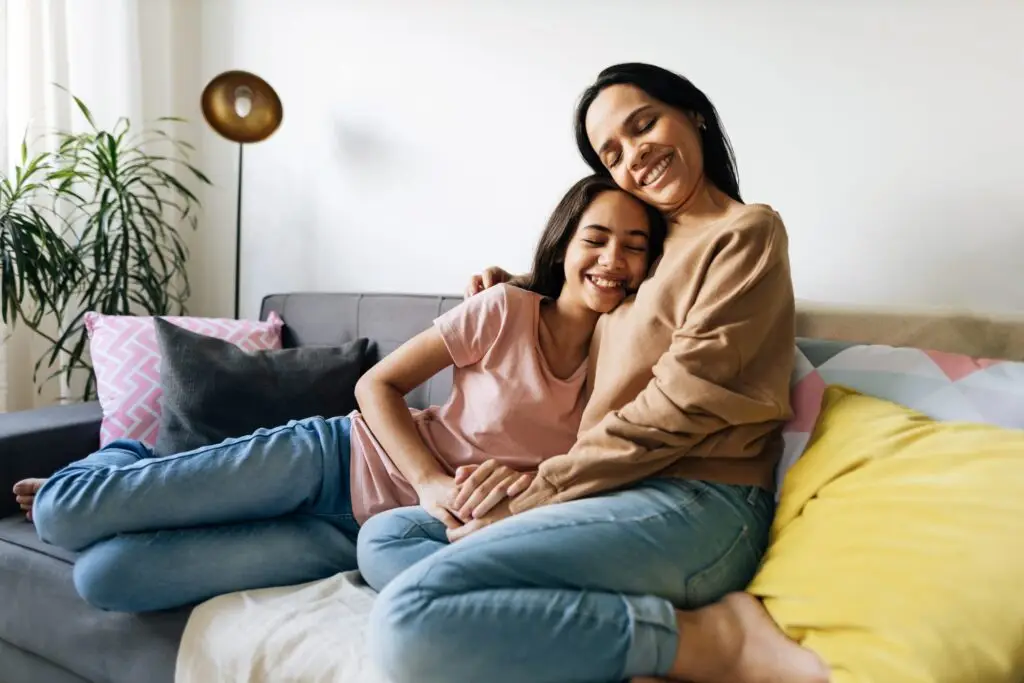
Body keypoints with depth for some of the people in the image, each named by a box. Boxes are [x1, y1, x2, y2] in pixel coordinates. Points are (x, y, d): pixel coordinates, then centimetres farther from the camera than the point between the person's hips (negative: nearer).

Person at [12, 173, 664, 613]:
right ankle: (130, 459, 27)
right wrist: (429, 482, -20)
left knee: (108, 576, -11)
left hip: (393, 532, 1)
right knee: (61, 512, -7)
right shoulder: (507, 310, -11)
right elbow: (377, 385, -6)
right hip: (338, 460, -1)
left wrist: (534, 484, -16)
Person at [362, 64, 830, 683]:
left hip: (693, 503, -9)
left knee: (411, 616, -26)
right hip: (622, 494, 9)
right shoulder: (654, 246, 22)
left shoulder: (746, 232, -2)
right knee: (385, 537, 7)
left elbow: (680, 406, -13)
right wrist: (515, 288, 24)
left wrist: (536, 493, -10)